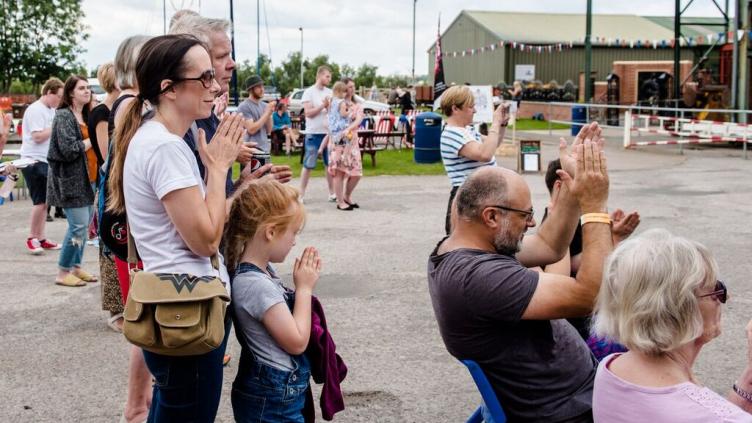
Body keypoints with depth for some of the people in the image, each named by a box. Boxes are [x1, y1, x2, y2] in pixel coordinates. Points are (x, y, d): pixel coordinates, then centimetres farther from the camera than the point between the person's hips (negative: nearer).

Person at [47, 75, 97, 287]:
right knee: (78, 224, -10)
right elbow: (69, 149, -19)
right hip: (71, 179, -8)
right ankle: (63, 273, 0)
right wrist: (92, 140, -11)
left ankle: (76, 267, 22)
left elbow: (91, 141, 21)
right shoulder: (64, 116, -11)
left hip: (85, 177, 8)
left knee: (85, 223, 11)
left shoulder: (86, 115, 13)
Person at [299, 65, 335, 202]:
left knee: (330, 164, 7)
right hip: (313, 133, -5)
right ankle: (301, 194, 4)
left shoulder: (329, 93, 10)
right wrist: (323, 106, -15)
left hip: (328, 132, 5)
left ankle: (332, 193, 16)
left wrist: (329, 107, -10)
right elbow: (308, 113, -12)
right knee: (308, 165, -2)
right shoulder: (309, 92, -4)